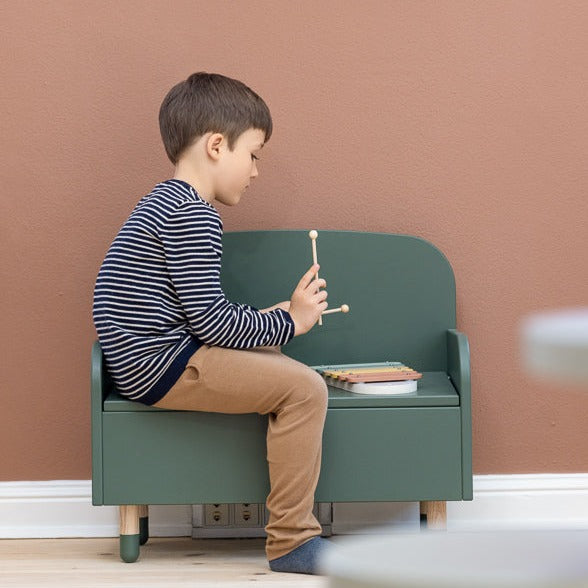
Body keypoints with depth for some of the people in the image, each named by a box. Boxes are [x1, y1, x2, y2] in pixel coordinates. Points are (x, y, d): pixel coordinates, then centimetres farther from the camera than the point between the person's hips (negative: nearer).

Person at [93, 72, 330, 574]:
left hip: (146, 360, 12)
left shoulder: (164, 202, 18)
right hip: (161, 365, -12)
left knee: (273, 360, 25)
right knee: (305, 387, -15)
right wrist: (286, 322, -6)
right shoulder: (194, 214, -16)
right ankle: (292, 541, -9)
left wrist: (270, 316, 11)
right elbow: (209, 319, -21)